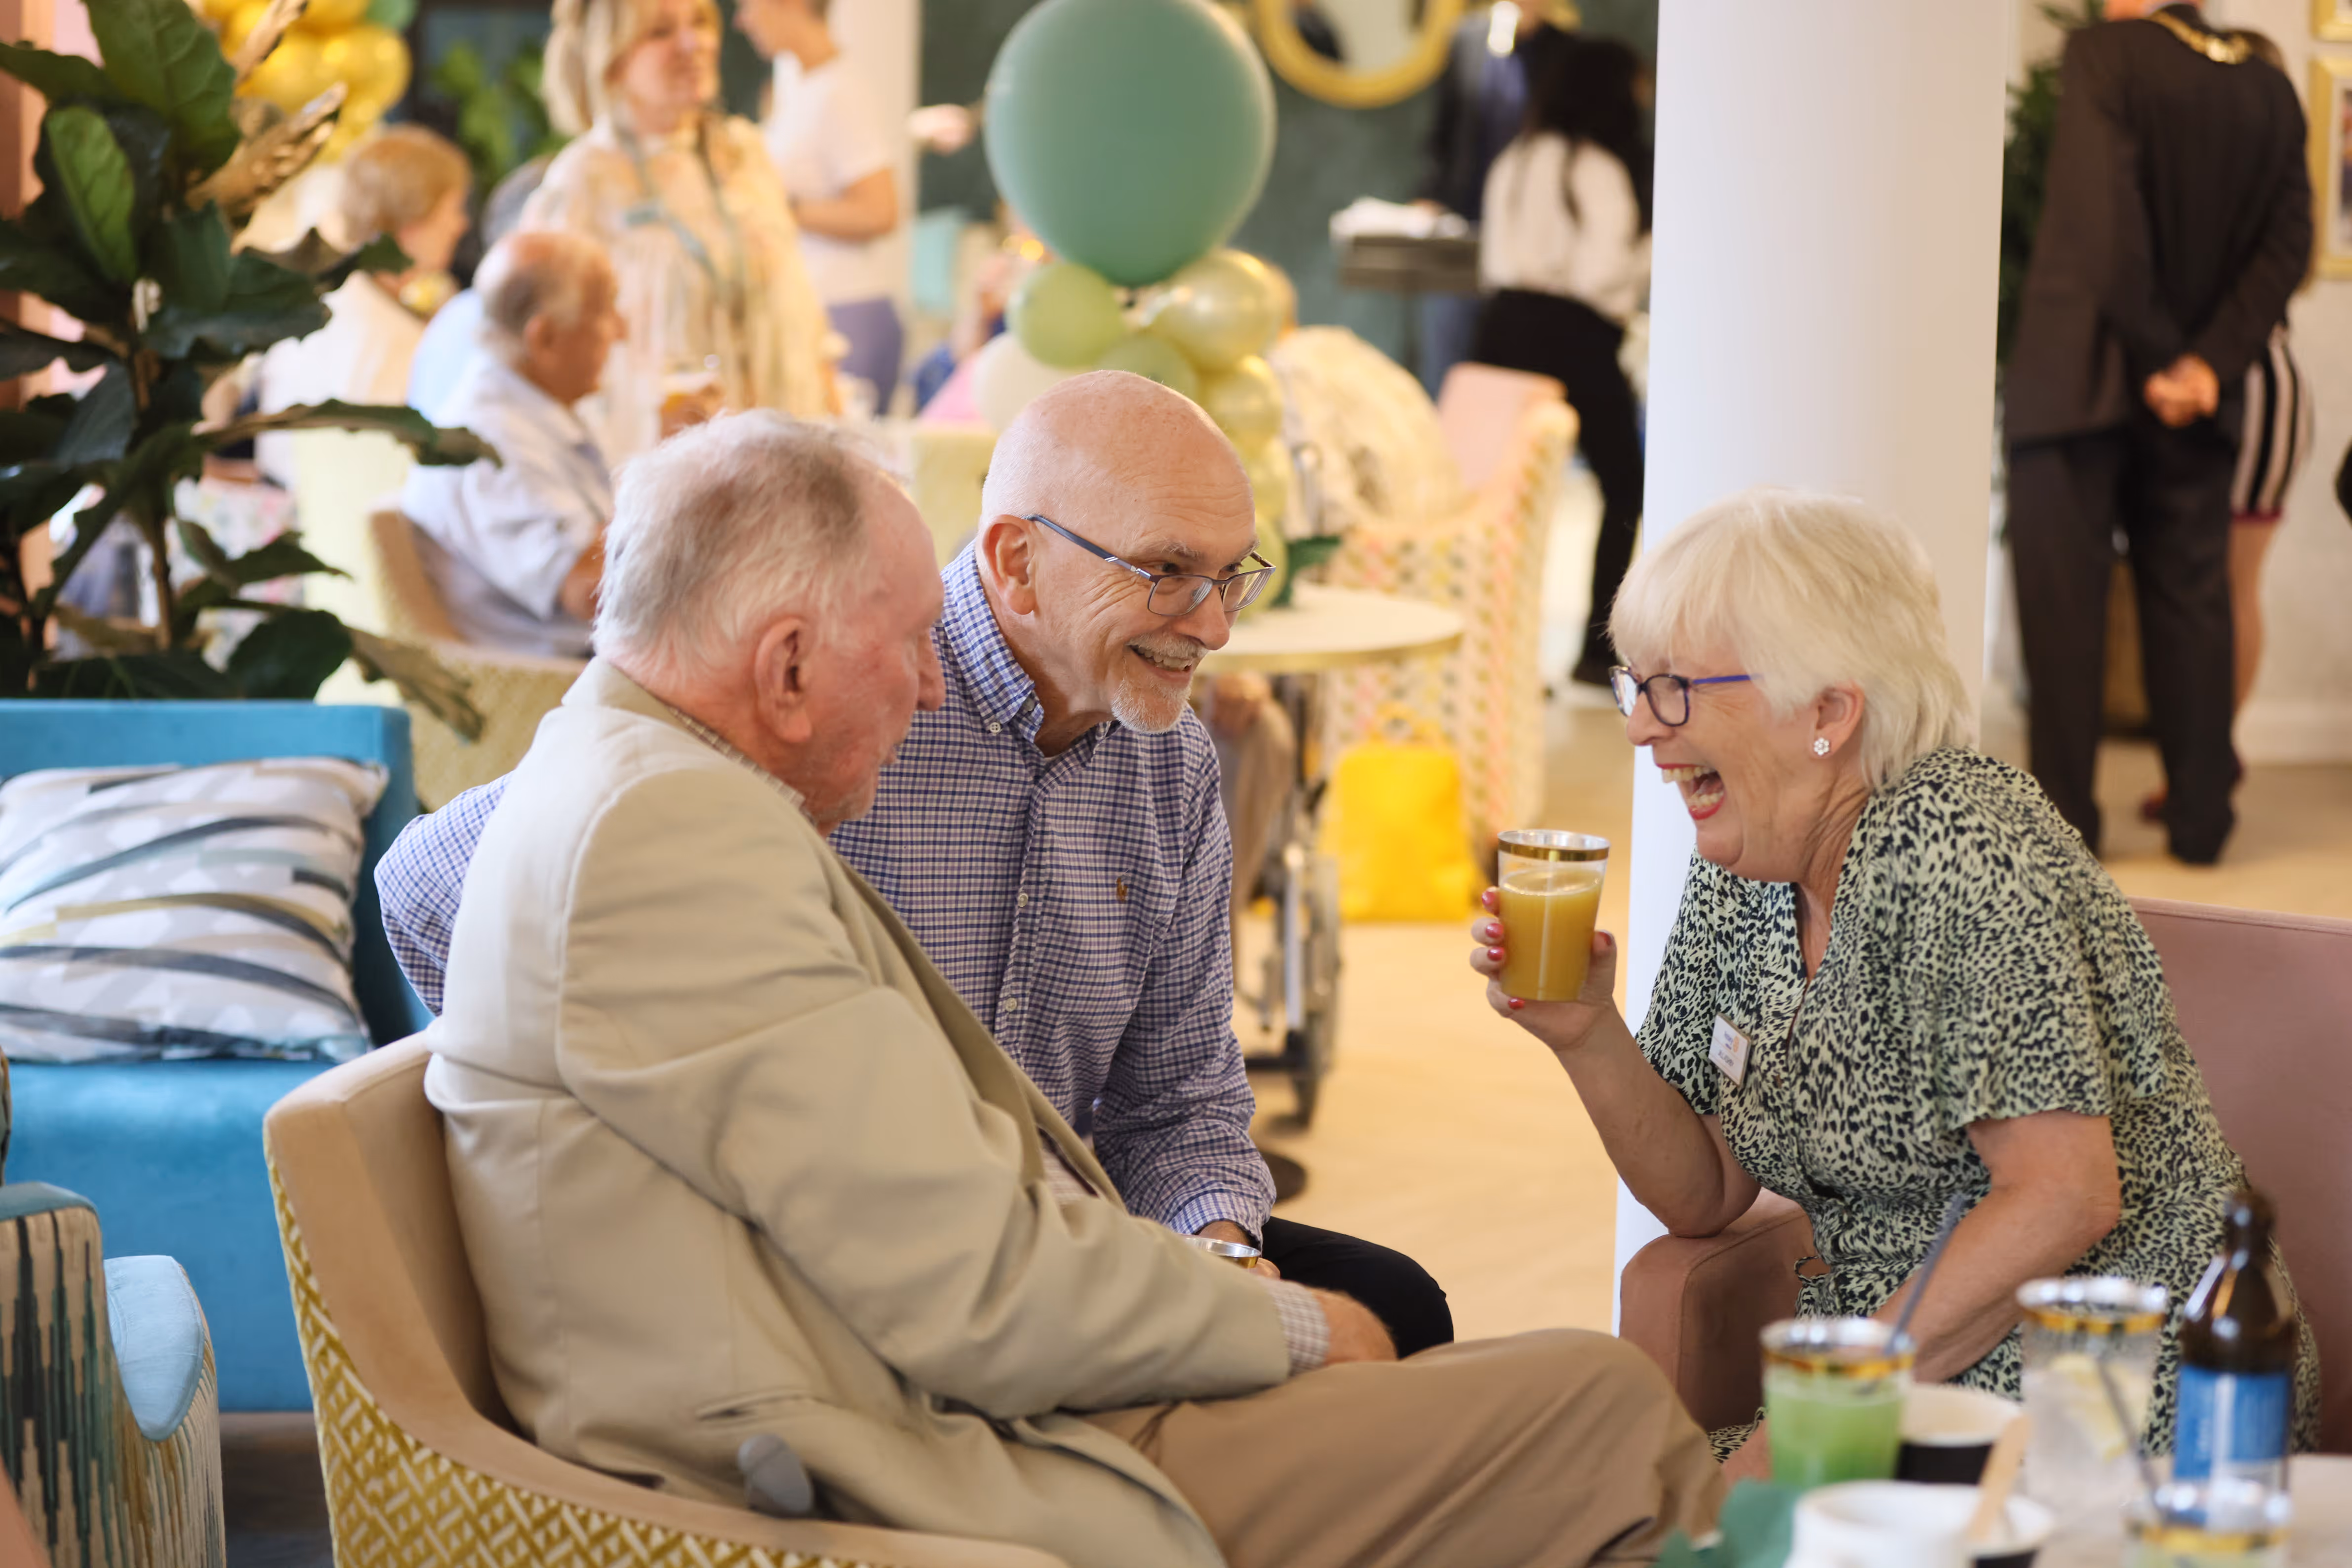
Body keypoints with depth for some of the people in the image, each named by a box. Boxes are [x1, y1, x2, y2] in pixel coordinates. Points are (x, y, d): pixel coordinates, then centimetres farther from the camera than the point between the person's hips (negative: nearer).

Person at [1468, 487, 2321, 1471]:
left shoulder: (1955, 847, -18)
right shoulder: (1737, 876, 5)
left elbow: (2062, 1201, -23)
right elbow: (1703, 1196, 10)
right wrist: (1586, 1036, -7)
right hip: (1890, 1394, 7)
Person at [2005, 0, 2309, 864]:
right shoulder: (2274, 94, 5)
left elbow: (2105, 224, -20)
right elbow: (2287, 246, 0)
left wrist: (2159, 360, -11)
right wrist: (2208, 364, -6)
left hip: (2078, 376, -5)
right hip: (2202, 403, 5)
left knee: (2062, 600, 2)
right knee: (2191, 599, 12)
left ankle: (2064, 815, 2)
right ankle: (2201, 815, 13)